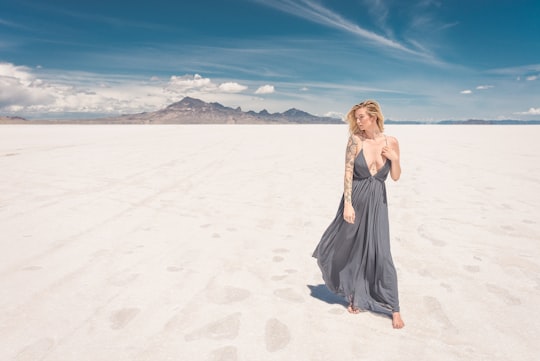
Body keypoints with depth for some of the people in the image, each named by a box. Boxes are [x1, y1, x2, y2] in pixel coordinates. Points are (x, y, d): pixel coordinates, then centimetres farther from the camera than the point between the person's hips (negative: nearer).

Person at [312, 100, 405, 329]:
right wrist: (347, 204, -18)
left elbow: (396, 177, 6)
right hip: (355, 200, 0)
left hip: (377, 203, 1)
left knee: (381, 254, -3)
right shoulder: (355, 140, -7)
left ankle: (394, 308, 13)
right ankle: (357, 297, 36)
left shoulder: (391, 142, 0)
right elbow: (348, 173, -11)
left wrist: (395, 158, -13)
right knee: (350, 249, 10)